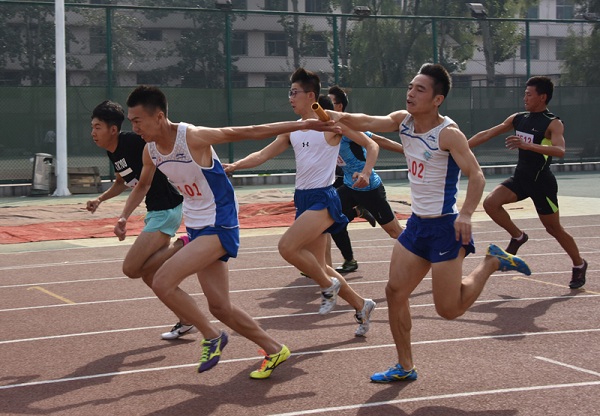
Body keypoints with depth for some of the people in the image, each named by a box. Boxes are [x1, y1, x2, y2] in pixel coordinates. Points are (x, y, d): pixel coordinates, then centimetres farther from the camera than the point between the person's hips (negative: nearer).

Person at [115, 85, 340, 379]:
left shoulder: (193, 137, -22)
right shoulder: (150, 150, 0)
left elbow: (251, 132, -17)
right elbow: (143, 185, 22)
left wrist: (304, 124, -16)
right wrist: (125, 216, 12)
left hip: (219, 227, -8)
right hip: (196, 229, 8)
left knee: (162, 282, -19)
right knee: (219, 306, 10)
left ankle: (212, 337, -1)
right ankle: (274, 350, 28)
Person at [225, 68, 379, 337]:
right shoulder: (292, 129, 13)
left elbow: (371, 146, -2)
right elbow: (263, 155, 11)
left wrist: (366, 173, -18)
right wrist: (235, 165, -4)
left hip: (323, 199, -8)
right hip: (302, 199, 8)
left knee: (287, 246, -24)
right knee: (318, 266, 9)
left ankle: (329, 285, -2)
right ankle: (361, 306, 25)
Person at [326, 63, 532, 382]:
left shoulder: (448, 133, -18)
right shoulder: (403, 120, 2)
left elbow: (476, 176, -20)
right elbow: (368, 123, -11)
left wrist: (466, 214, -35)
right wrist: (342, 117, -32)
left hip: (444, 227, -7)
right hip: (416, 223, 7)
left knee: (449, 310, -4)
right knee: (395, 292, 6)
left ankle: (492, 262, 18)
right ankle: (405, 367, 19)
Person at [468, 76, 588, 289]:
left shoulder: (553, 124, -14)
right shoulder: (517, 118, 5)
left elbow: (560, 150, -32)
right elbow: (486, 134, 8)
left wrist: (528, 145, -44)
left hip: (541, 182, -6)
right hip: (520, 177, 6)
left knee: (553, 228, 4)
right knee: (490, 202, -16)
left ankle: (579, 265, 26)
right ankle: (517, 237, 6)